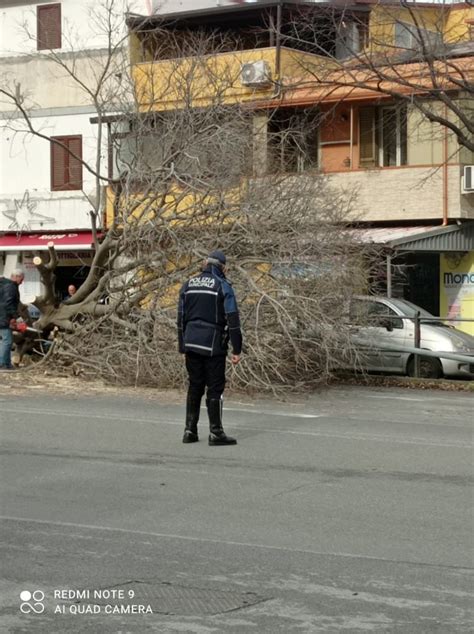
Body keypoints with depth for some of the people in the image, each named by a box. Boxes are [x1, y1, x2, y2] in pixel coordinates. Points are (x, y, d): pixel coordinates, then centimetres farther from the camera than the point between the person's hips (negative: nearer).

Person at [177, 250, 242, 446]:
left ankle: (190, 430, 13)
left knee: (194, 386, 12)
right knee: (215, 388, 0)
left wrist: (183, 345, 18)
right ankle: (215, 432, 0)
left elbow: (181, 318, 13)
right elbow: (232, 319, -9)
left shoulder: (188, 285, 10)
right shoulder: (223, 286, -6)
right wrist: (236, 349, -7)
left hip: (191, 344, 5)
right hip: (213, 345, -5)